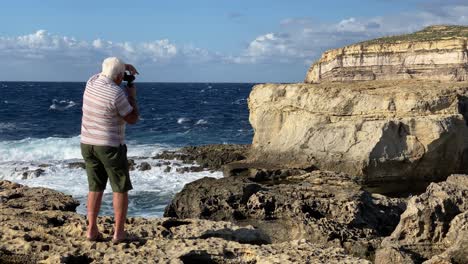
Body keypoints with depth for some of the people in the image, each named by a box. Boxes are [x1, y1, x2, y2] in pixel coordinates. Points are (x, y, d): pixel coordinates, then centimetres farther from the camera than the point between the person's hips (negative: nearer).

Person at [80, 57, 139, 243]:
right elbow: (133, 119, -8)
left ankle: (92, 230, 12)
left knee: (95, 188, 14)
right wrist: (132, 96, 3)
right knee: (120, 189, 5)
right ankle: (119, 232, 4)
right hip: (110, 146, -7)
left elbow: (105, 71, 27)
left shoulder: (92, 82, 2)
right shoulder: (116, 94, -19)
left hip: (87, 143, 7)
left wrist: (124, 66, 16)